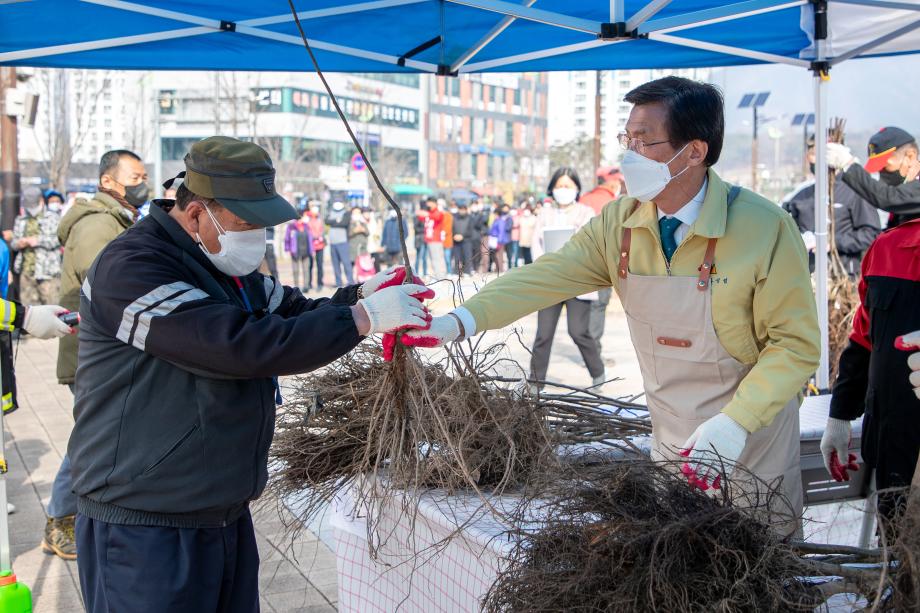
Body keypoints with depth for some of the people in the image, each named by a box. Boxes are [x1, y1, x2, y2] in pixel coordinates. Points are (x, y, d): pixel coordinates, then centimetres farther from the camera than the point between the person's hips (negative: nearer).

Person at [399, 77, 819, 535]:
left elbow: (796, 343, -16)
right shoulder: (620, 224, -5)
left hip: (753, 452, -4)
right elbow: (545, 277, -11)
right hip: (672, 446, 4)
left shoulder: (765, 229, -19)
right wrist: (458, 322, -26)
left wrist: (734, 423, -28)